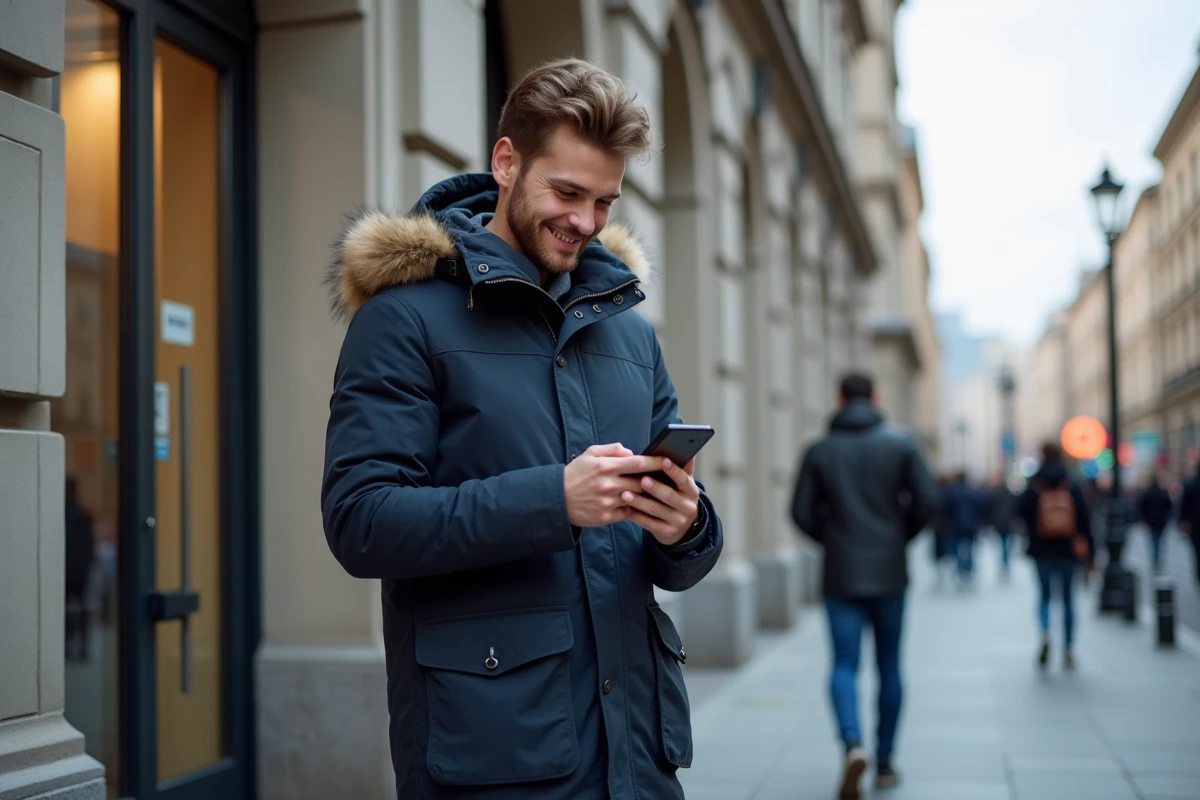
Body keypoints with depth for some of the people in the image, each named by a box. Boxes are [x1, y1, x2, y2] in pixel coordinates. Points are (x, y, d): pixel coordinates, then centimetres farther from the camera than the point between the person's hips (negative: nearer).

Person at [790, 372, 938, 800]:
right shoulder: (900, 443, 0)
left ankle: (853, 745, -24)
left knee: (844, 665, 1)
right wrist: (902, 536, 10)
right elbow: (927, 500, -7)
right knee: (889, 666, 12)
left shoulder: (820, 450, 1)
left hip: (841, 574, 0)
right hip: (889, 572, 0)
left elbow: (802, 512, -3)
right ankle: (884, 762, 18)